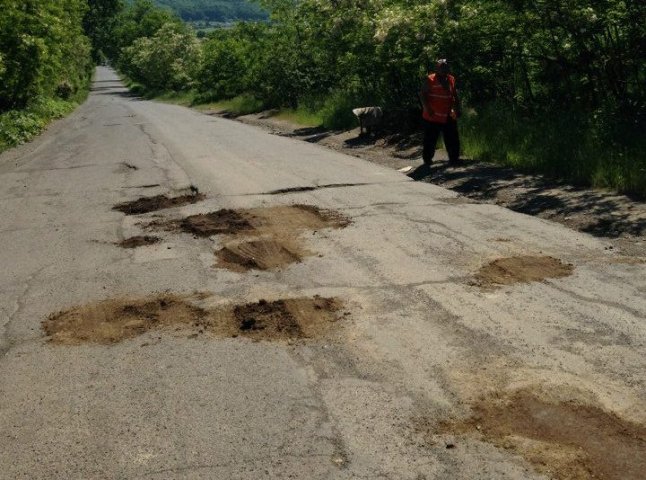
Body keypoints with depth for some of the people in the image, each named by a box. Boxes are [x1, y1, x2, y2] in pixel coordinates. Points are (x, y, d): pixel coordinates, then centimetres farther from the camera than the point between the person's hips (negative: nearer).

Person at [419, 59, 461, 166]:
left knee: (452, 140, 8)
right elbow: (422, 95, -10)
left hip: (448, 117, 5)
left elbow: (455, 96, 18)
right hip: (432, 118, -5)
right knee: (430, 141, 2)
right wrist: (427, 108, -19)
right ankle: (427, 160, 15)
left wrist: (457, 109, 10)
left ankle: (454, 158, 19)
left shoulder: (451, 80, 9)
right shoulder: (429, 80, -7)